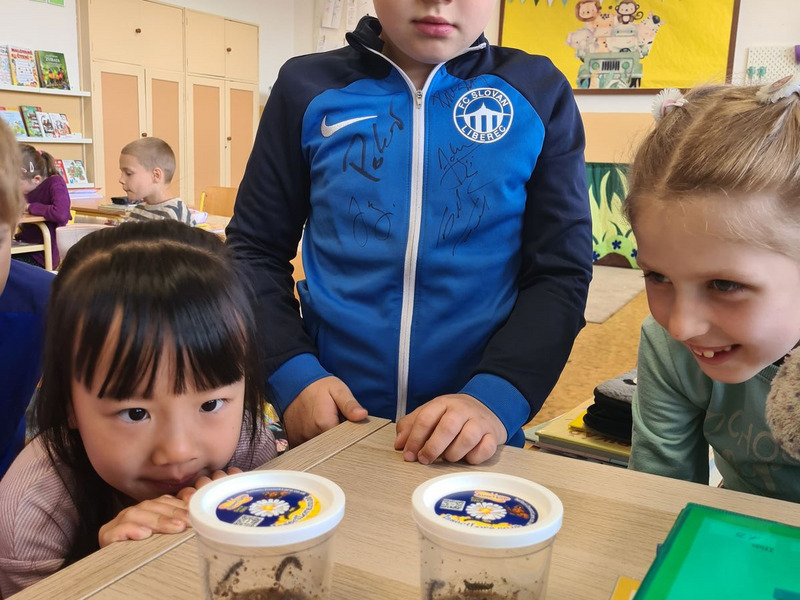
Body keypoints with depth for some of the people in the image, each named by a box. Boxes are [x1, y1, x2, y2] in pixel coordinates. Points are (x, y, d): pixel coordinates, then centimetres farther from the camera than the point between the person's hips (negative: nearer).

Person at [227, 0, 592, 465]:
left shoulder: (538, 94, -3)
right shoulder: (309, 87, -1)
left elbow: (561, 270, -4)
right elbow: (255, 250, 3)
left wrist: (497, 395, -19)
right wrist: (292, 372, -12)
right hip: (331, 422, 1)